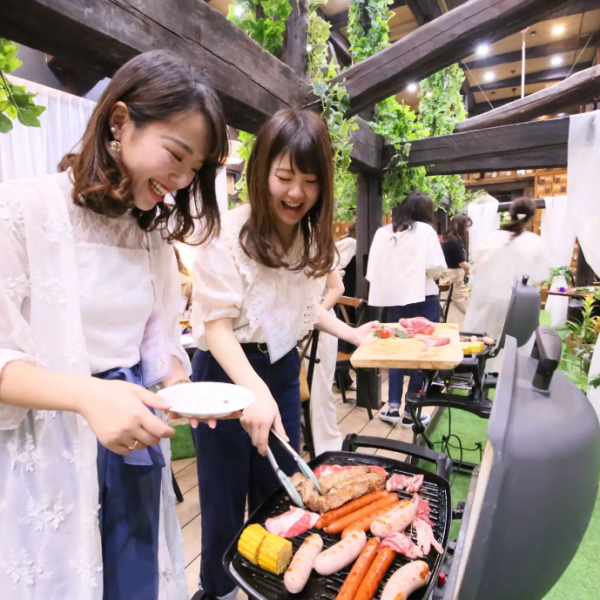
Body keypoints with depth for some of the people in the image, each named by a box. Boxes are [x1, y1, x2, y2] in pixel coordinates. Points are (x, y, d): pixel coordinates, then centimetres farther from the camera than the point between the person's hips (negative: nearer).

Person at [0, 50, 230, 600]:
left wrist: (181, 385, -10)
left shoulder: (155, 233, 6)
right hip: (45, 447, -5)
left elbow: (157, 338, 8)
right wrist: (87, 394, -30)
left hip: (133, 444, 5)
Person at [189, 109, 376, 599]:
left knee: (278, 491, 18)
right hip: (228, 371, -5)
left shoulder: (313, 238, 1)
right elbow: (217, 323, -20)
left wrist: (351, 333, 2)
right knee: (226, 496, 11)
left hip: (283, 368, 6)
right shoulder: (230, 232, -18)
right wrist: (254, 390, -33)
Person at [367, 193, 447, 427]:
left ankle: (393, 407, 14)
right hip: (422, 299, -4)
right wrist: (427, 274, 8)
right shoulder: (426, 231, -4)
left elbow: (371, 270, 6)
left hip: (392, 299, 4)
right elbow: (436, 268, -12)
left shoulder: (382, 232, 7)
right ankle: (410, 411, 12)